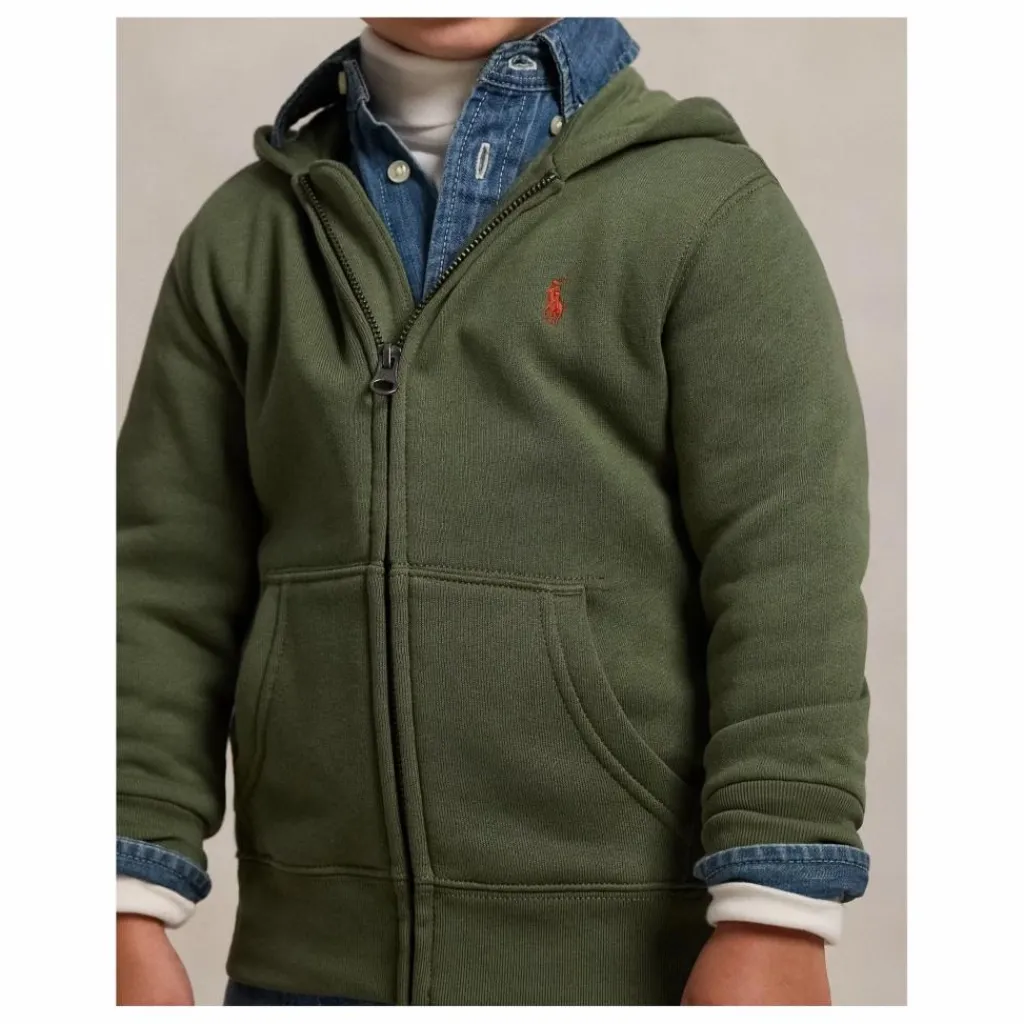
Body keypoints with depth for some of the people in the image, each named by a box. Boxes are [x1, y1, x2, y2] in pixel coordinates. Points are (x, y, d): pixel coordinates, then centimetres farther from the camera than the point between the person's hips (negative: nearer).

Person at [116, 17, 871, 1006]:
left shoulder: (709, 200, -3)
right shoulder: (240, 233, 8)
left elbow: (790, 580, -8)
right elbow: (166, 582, 5)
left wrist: (772, 923, -14)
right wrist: (132, 913, -2)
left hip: (629, 952, -3)